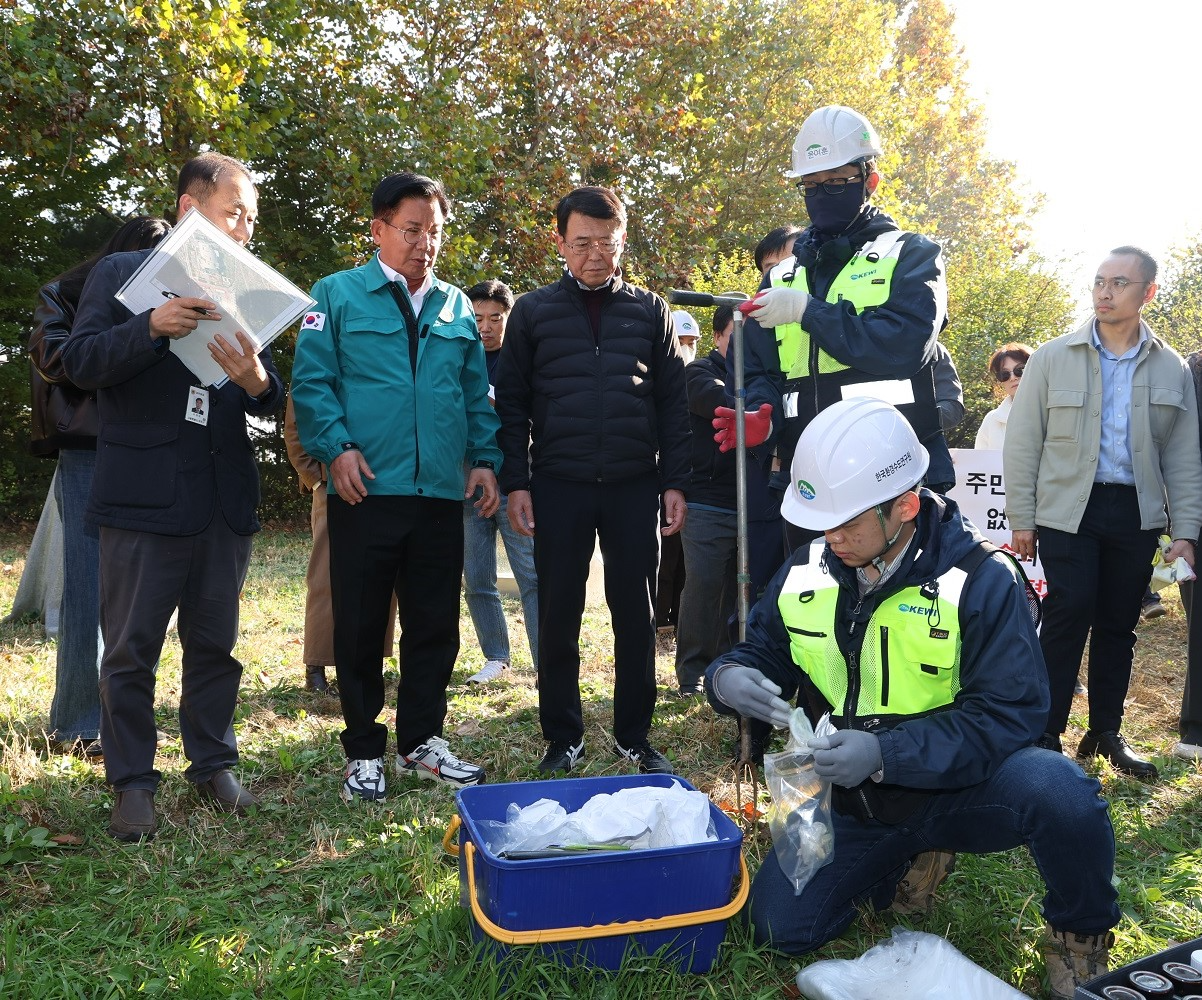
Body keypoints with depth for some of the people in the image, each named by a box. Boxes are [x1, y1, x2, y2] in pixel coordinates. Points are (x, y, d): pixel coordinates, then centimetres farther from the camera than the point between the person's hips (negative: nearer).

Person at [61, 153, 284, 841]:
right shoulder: (122, 273, 3)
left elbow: (272, 401, 9)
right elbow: (81, 362, -7)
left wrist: (258, 383, -15)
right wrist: (153, 327, -23)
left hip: (225, 497, 3)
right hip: (144, 497, -3)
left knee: (216, 643, 12)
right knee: (131, 649, 4)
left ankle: (214, 765, 26)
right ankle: (133, 783, 17)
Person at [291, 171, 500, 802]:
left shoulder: (456, 306, 15)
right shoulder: (338, 295, 3)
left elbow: (476, 393, 15)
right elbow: (311, 381, -4)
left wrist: (484, 458, 5)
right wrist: (337, 447, -16)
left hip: (441, 494, 4)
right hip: (365, 491, -3)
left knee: (435, 626, 10)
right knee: (360, 628, 5)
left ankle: (421, 741, 25)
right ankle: (364, 752, 19)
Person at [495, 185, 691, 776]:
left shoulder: (650, 310, 8)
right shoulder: (534, 311, 6)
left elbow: (673, 402, 6)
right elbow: (512, 405, 4)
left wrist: (674, 482, -1)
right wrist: (516, 483, -4)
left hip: (635, 487, 1)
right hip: (559, 487, 0)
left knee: (636, 615, 7)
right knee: (558, 617, 6)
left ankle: (635, 737, 21)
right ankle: (563, 737, 21)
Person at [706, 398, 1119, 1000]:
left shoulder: (980, 581, -18)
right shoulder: (804, 574, -4)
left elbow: (1008, 713, -21)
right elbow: (762, 653, 7)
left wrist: (886, 753, -33)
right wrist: (728, 679, -20)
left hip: (954, 787, -4)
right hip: (852, 803, 4)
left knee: (1057, 790, -33)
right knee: (779, 927, -8)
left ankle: (1080, 935, 1)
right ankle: (906, 857, 20)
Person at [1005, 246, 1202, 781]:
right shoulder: (1053, 358, 0)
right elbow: (1022, 442, -1)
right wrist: (1022, 518, -4)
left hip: (1137, 513, 3)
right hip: (1068, 509, -3)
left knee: (1118, 623, 10)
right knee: (1068, 616, -8)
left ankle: (1107, 730, 24)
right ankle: (1045, 735, 4)